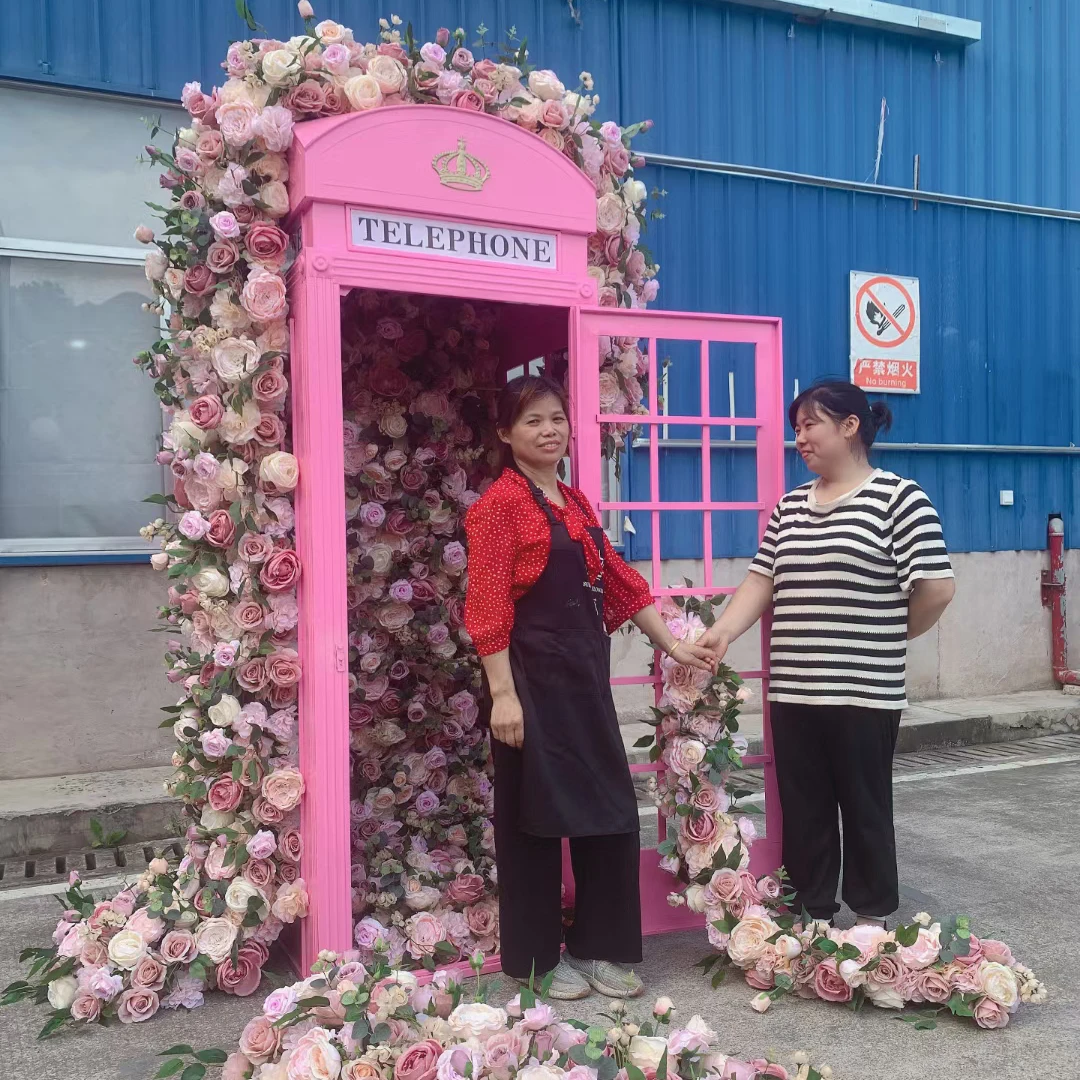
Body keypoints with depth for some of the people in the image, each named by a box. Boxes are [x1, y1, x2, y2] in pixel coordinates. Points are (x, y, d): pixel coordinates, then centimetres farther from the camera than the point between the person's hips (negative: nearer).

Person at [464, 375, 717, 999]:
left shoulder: (575, 502, 15)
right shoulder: (500, 504, -8)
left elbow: (621, 581, 18)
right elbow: (488, 607, -14)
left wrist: (672, 644, 16)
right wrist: (502, 694, -18)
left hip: (585, 674, 7)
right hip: (532, 676, -7)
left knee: (609, 811, 11)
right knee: (536, 814, 5)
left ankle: (599, 947, 27)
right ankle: (539, 957, 22)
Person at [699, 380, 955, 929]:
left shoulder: (898, 498, -7)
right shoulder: (790, 506, 12)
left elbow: (936, 588, -11)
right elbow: (761, 581, 7)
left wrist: (885, 639, 1)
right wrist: (720, 632, -7)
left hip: (864, 692, -5)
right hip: (793, 690, 5)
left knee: (864, 806, 9)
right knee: (801, 809, 12)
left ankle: (872, 918, 27)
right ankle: (812, 914, 28)